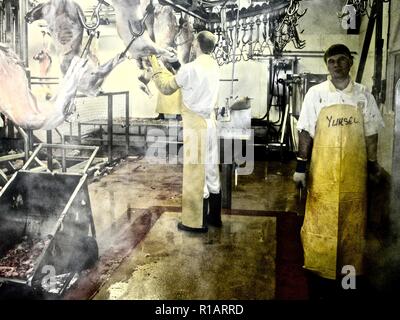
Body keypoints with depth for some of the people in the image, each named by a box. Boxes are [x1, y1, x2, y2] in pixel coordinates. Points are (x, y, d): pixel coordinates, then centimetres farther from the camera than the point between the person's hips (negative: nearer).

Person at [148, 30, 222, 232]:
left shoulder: (190, 68, -16)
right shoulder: (213, 66, 9)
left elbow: (166, 88, -2)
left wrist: (155, 66, 11)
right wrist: (162, 68, 25)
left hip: (195, 124, -8)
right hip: (209, 121, 8)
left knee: (195, 172, 0)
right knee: (211, 169, 13)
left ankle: (197, 222, 8)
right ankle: (214, 216, 24)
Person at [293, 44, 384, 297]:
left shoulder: (363, 95, 3)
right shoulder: (316, 93, -1)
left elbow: (371, 133, 8)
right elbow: (306, 132, -1)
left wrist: (372, 164, 7)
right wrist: (301, 165, -4)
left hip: (354, 169, 1)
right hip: (323, 167, -1)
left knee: (352, 219, 10)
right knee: (320, 219, 4)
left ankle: (350, 267, 26)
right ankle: (319, 267, 19)